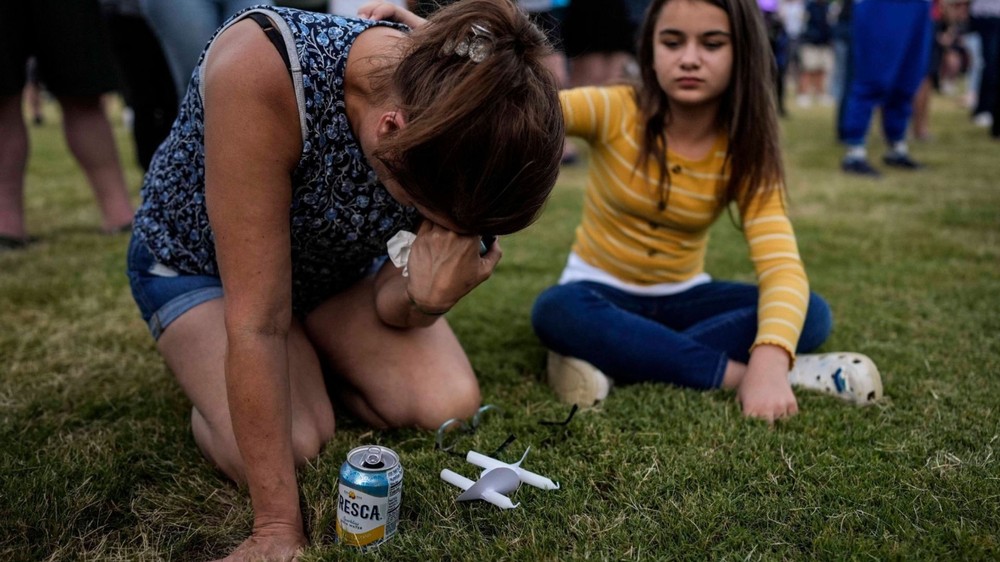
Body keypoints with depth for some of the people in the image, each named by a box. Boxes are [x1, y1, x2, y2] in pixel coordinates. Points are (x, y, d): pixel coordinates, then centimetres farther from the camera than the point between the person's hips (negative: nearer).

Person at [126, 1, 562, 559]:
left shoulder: (453, 121, -26)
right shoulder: (263, 68, -41)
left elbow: (390, 303, -15)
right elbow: (258, 320, -37)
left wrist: (427, 296, -40)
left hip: (338, 263, 4)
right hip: (197, 259, -3)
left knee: (450, 405, -16)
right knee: (293, 445, -26)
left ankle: (311, 364, 13)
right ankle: (212, 382, 8)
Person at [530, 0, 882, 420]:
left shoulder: (746, 153, -10)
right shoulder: (614, 110, -15)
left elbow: (783, 267, -23)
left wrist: (768, 361, -43)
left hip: (681, 297, 3)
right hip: (602, 292, -2)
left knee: (811, 313, -21)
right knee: (558, 310, -36)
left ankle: (610, 359, -30)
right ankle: (734, 372, -29)